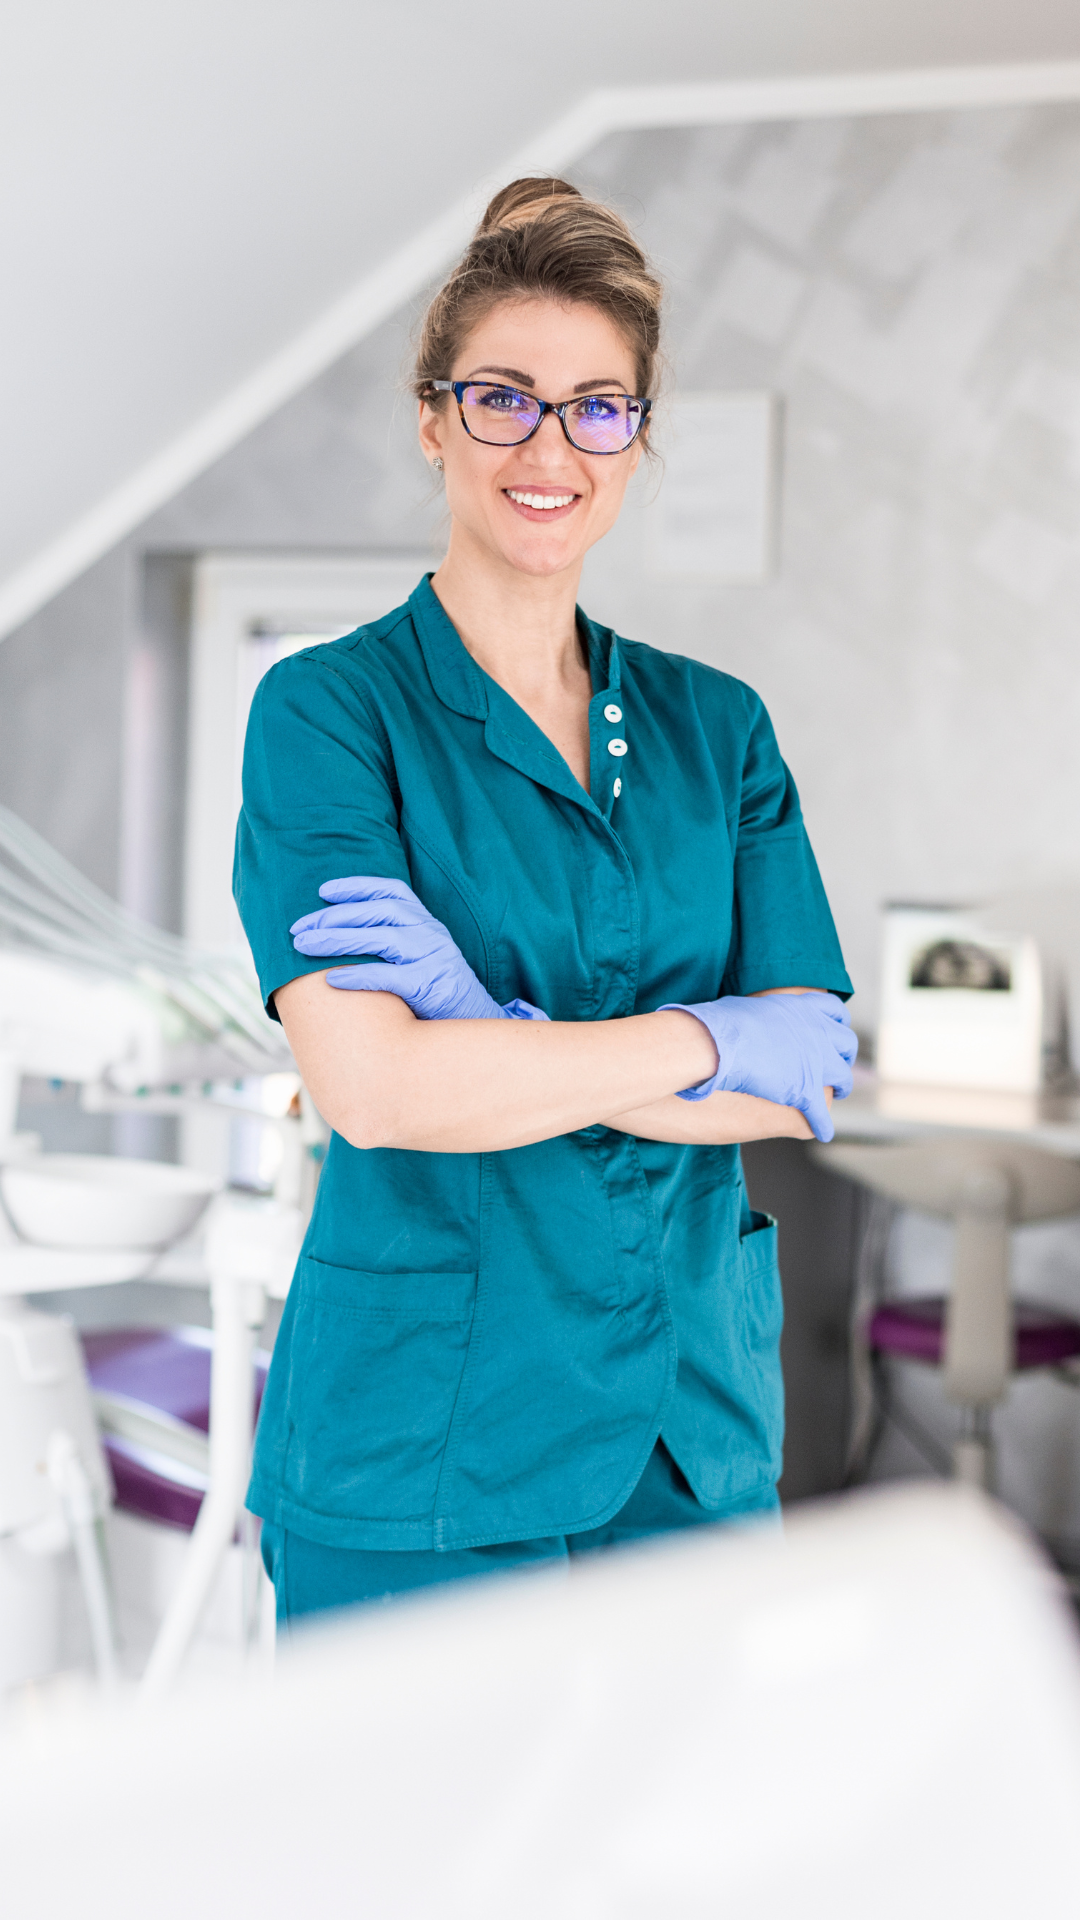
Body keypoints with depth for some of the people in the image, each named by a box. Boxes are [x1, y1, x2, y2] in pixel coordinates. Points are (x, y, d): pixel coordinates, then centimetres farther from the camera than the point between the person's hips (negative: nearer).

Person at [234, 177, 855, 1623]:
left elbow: (806, 1091, -3)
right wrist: (710, 1039, -11)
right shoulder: (331, 710, -5)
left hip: (700, 1434, 4)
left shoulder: (717, 727, 7)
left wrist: (508, 1042, -16)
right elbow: (373, 1086, -18)